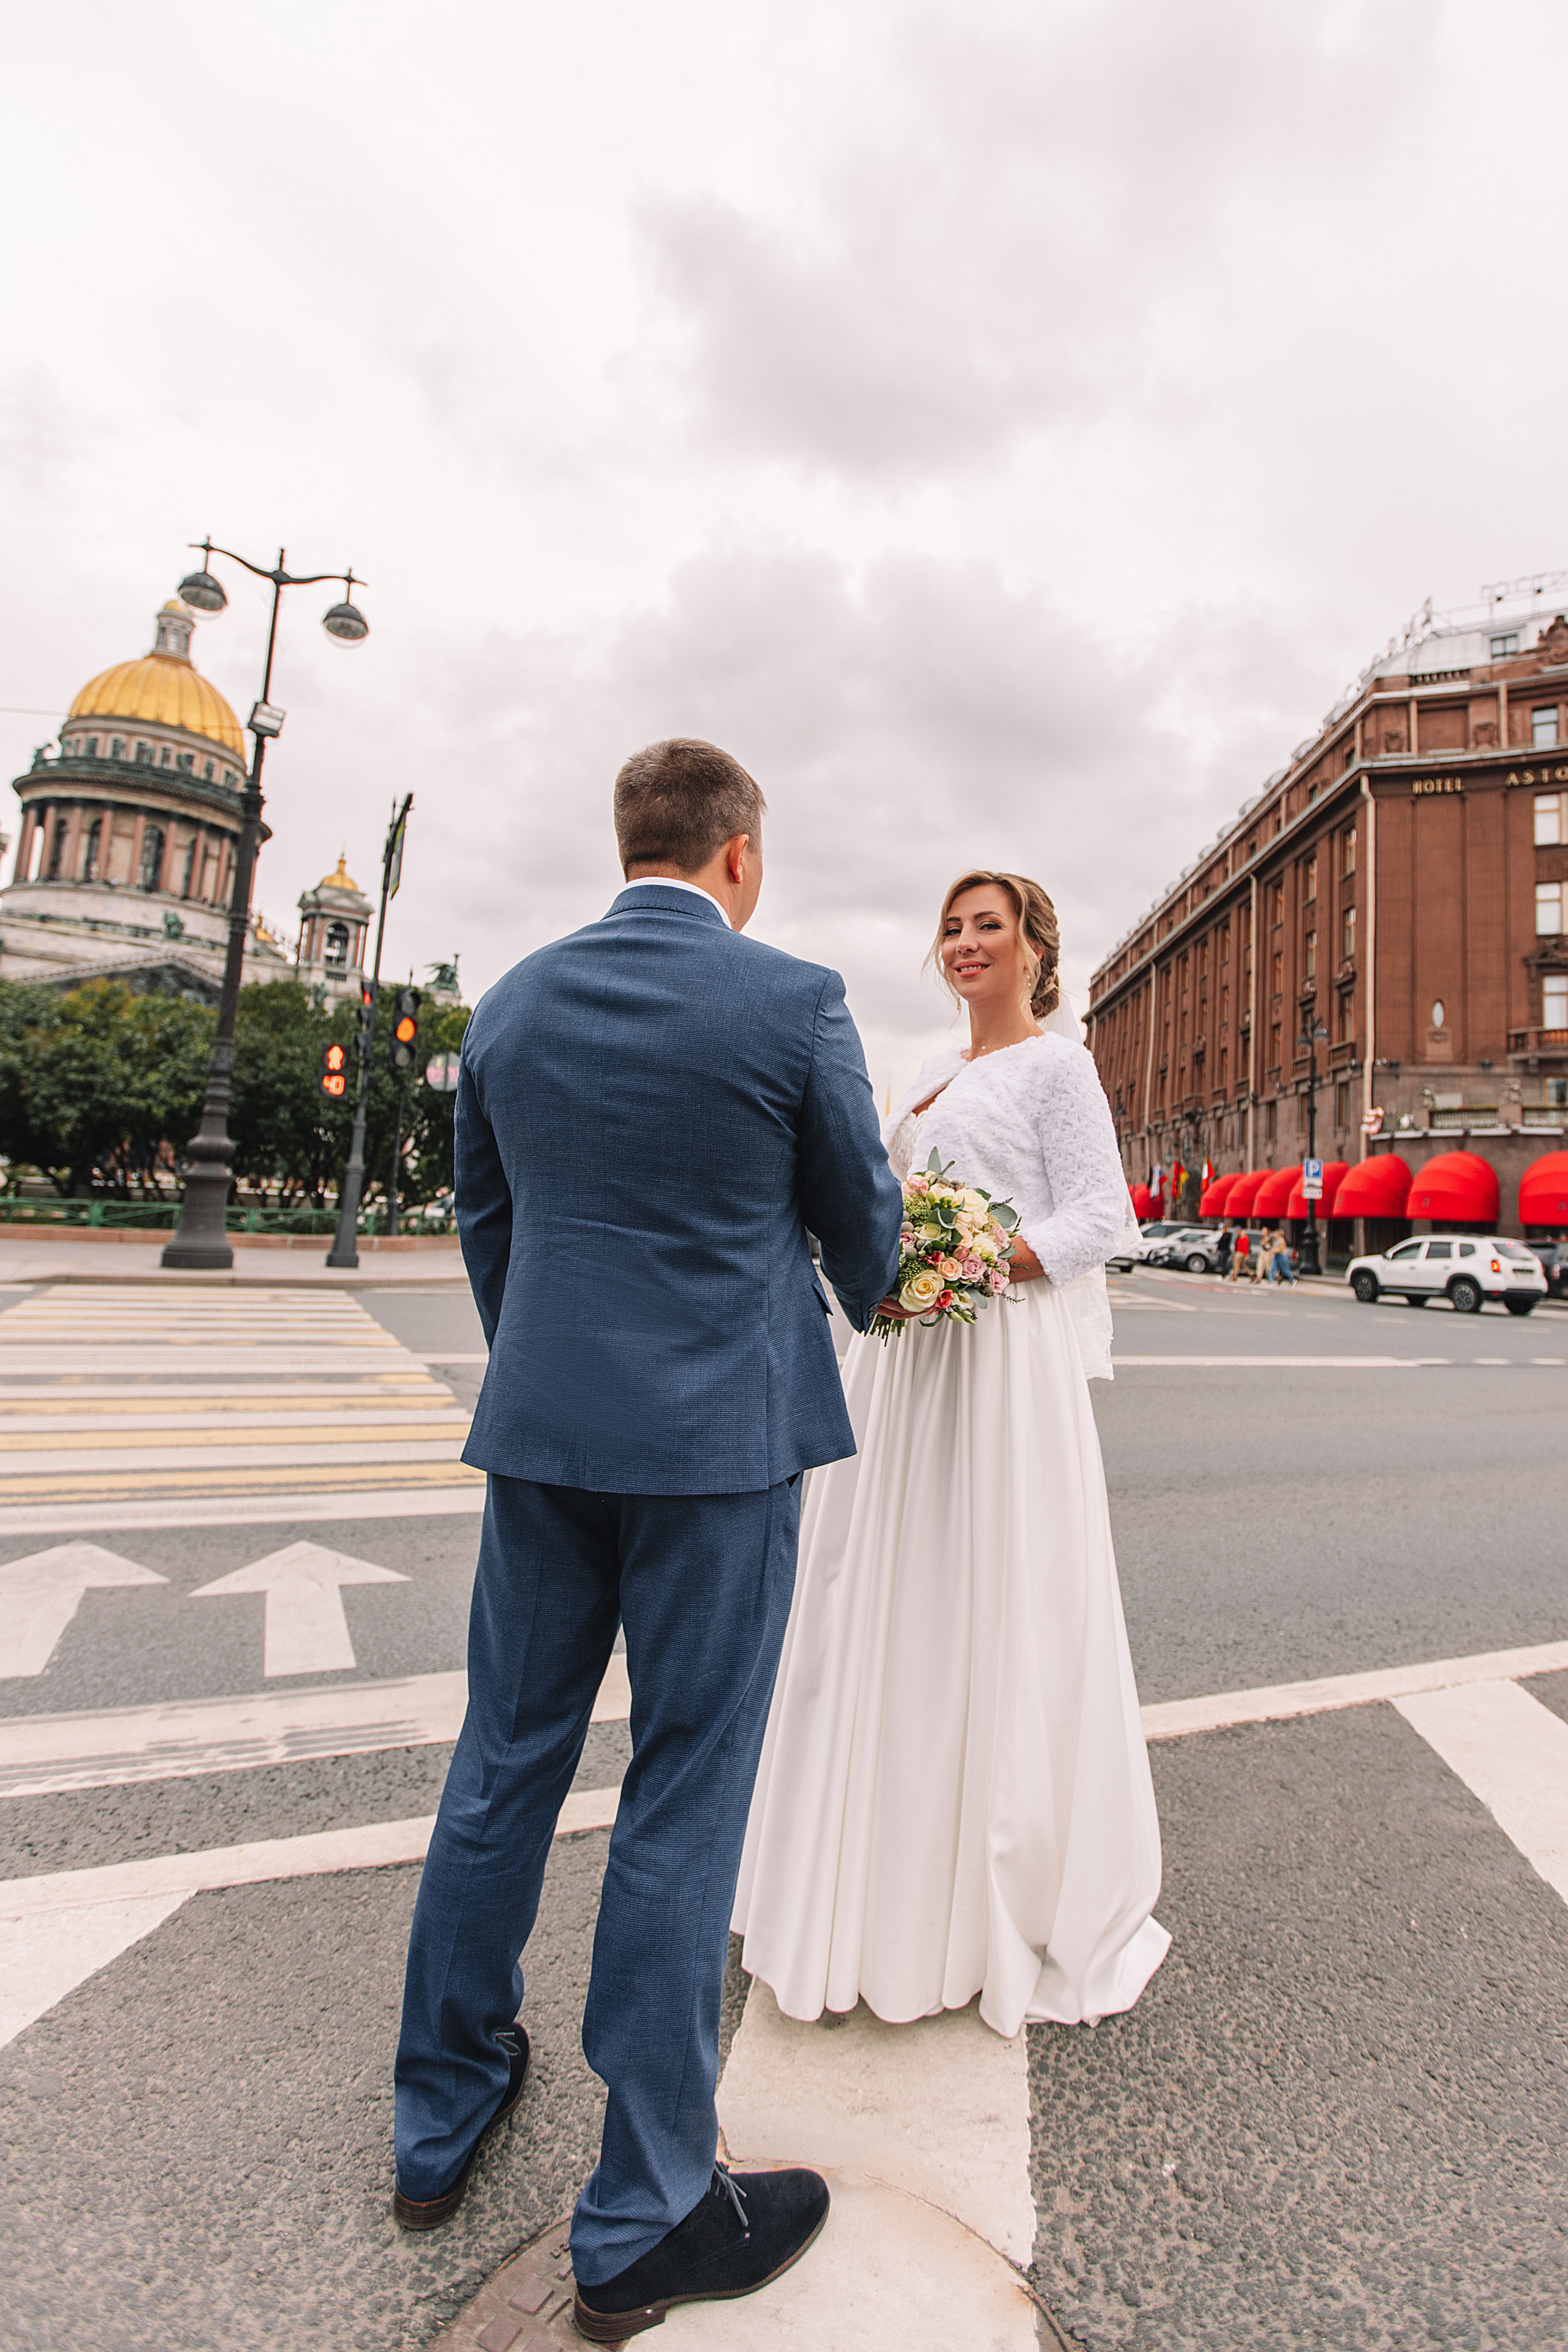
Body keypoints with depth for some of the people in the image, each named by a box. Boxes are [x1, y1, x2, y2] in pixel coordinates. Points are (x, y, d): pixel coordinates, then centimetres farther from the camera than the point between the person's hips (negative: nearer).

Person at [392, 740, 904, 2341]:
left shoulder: (509, 1003, 7)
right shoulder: (793, 1000, -7)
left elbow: (485, 1223, 12)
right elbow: (864, 1218, 1)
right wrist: (865, 1300, 24)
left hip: (540, 1429, 5)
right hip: (721, 1438, -5)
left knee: (506, 1758, 19)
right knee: (684, 1797, 7)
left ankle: (441, 2117, 40)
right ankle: (641, 2221, 26)